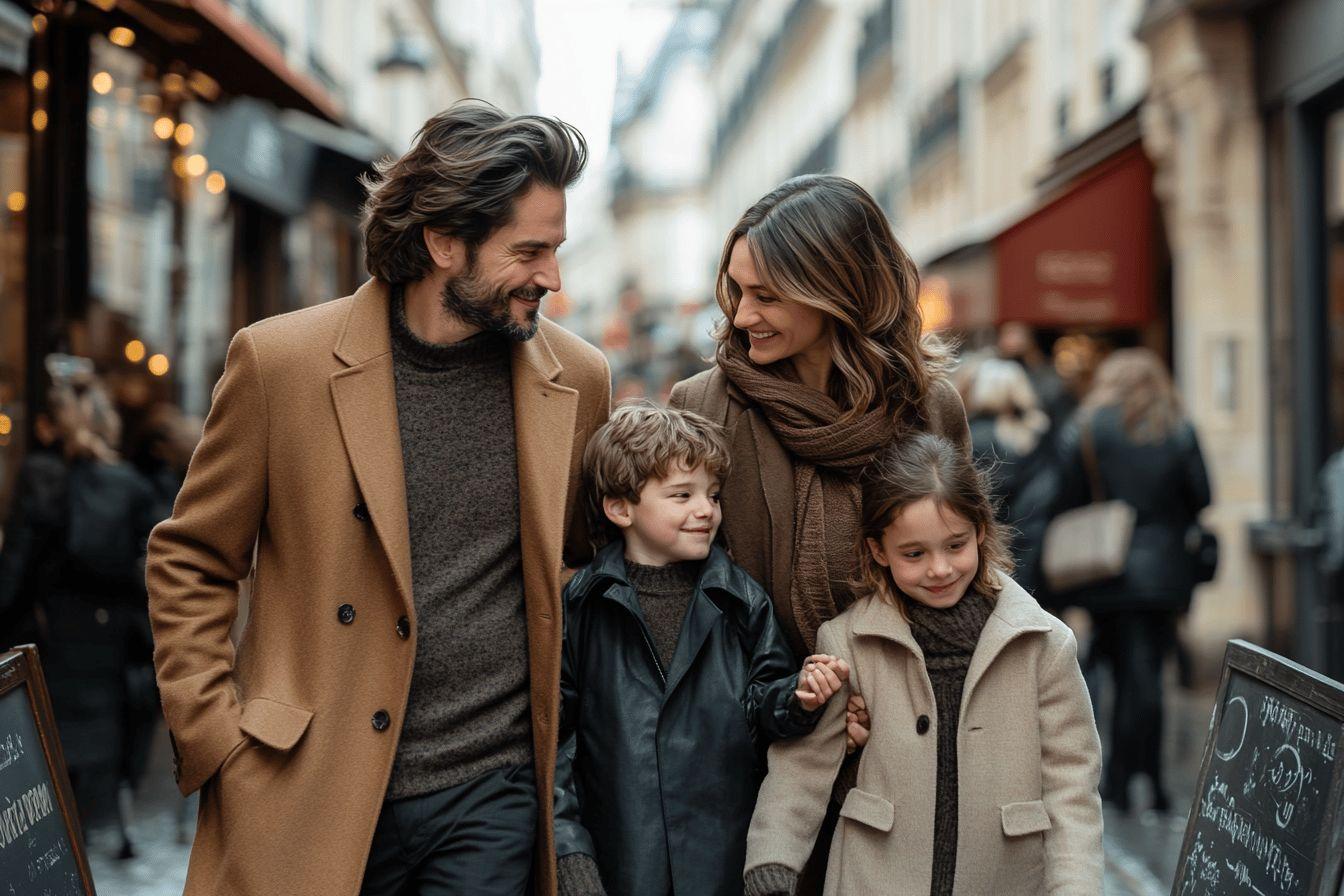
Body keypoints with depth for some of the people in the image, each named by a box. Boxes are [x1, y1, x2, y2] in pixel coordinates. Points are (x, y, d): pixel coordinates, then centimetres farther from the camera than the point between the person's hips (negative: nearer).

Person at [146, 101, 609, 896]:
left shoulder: (577, 378, 2)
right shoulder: (281, 360, -6)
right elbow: (191, 564, 3)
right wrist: (215, 739, -4)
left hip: (493, 801, 2)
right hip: (309, 797, -1)